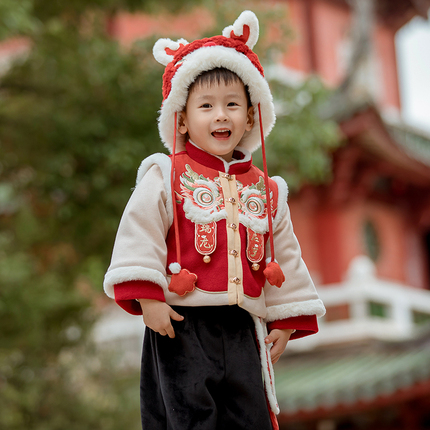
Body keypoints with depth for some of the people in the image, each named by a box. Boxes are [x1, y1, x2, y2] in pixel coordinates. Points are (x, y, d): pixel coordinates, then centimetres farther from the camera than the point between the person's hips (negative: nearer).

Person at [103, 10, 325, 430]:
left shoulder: (266, 191, 13)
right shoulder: (166, 176, 0)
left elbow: (285, 257, 17)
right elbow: (138, 232, -6)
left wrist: (285, 321, 15)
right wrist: (146, 297, -13)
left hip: (241, 331, 4)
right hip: (180, 323, -4)